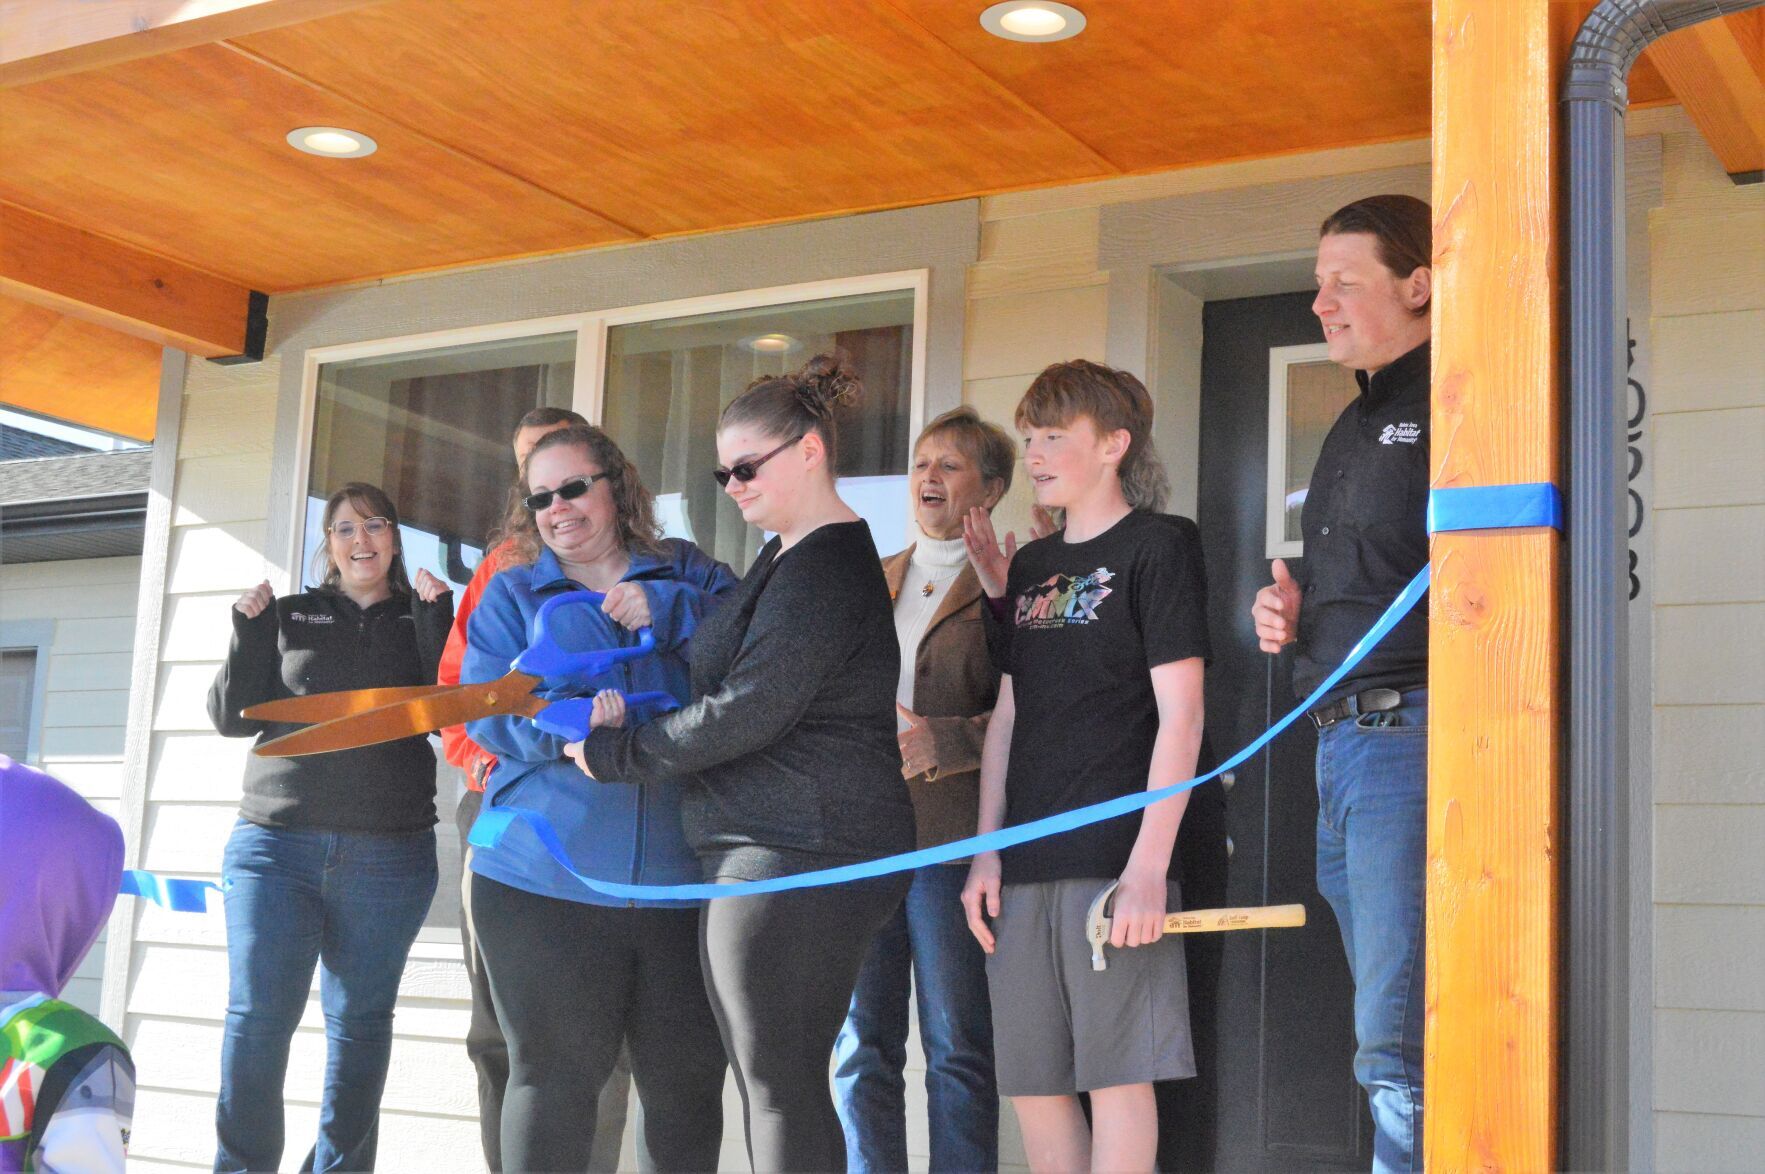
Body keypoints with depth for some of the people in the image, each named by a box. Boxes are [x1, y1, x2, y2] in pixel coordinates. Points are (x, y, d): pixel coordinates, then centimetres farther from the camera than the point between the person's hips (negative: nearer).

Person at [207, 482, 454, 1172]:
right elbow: (233, 717, 7)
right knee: (256, 1020, -4)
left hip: (389, 855, 0)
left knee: (360, 1023, 5)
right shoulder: (289, 617, 13)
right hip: (276, 844, 0)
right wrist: (250, 627, -3)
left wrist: (434, 617, -8)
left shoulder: (423, 619, 12)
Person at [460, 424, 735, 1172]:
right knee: (553, 1076, 4)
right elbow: (487, 711, 0)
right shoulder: (512, 593, 13)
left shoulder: (685, 574, 12)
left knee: (687, 1082, 7)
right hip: (546, 879, 0)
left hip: (681, 879, 1)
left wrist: (668, 610, -14)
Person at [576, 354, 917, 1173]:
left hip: (796, 856, -10)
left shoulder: (825, 567, -14)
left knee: (776, 1086, -7)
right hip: (803, 854, 10)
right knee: (791, 1084, 11)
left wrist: (613, 751, -11)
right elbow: (729, 673, 22)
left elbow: (746, 712, -19)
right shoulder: (786, 558, 20)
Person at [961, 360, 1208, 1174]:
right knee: (1031, 1079, 7)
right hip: (1026, 865, 6)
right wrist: (985, 854, 10)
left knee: (1115, 1072, -5)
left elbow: (1180, 718, -8)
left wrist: (1148, 866, -15)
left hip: (1115, 861, -6)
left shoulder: (1155, 548, -1)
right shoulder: (1029, 567, 18)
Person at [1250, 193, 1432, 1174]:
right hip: (1338, 741, 10)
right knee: (1388, 1038, 13)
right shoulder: (1354, 427, 23)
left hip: (1413, 735, -9)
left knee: (1401, 1050, -10)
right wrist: (1285, 614, 12)